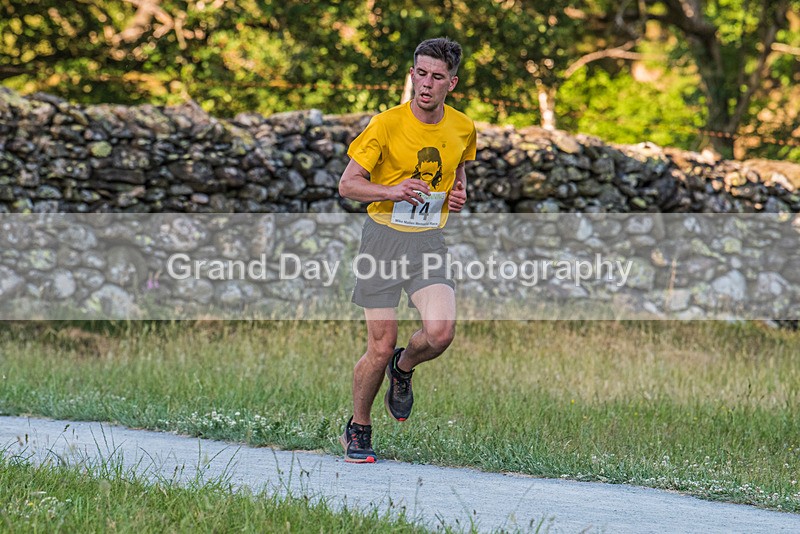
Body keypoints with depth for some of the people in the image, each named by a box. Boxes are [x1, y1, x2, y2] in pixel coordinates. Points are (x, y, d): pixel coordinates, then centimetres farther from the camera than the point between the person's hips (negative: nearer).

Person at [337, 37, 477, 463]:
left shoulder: (463, 128, 3)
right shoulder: (386, 125, -9)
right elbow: (348, 185, -7)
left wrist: (460, 191, 2)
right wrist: (392, 191, -24)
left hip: (429, 241, 3)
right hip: (384, 237, -3)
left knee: (440, 332, -20)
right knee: (381, 347, -3)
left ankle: (403, 368, 16)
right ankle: (358, 430, 20)